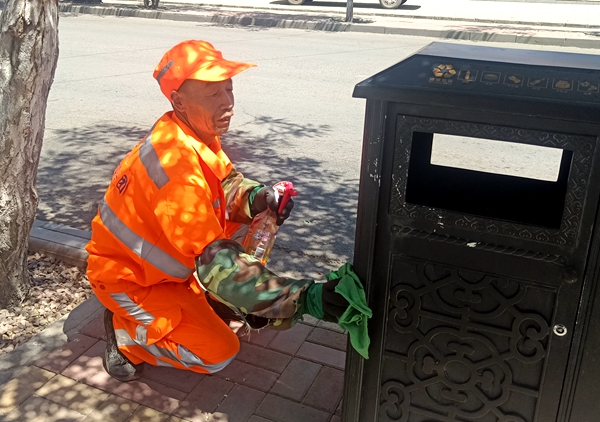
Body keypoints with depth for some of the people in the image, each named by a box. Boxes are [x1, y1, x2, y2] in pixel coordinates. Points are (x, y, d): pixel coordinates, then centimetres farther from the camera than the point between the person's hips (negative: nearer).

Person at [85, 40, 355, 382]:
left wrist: (256, 198, -20)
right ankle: (126, 333, 5)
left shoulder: (199, 133, -10)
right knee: (218, 352, -13)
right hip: (128, 277, -8)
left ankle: (209, 302, 12)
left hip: (163, 257, 8)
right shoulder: (175, 164, -38)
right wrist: (305, 299, -46)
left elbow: (227, 182, 5)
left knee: (247, 225, 1)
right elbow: (218, 264, -41)